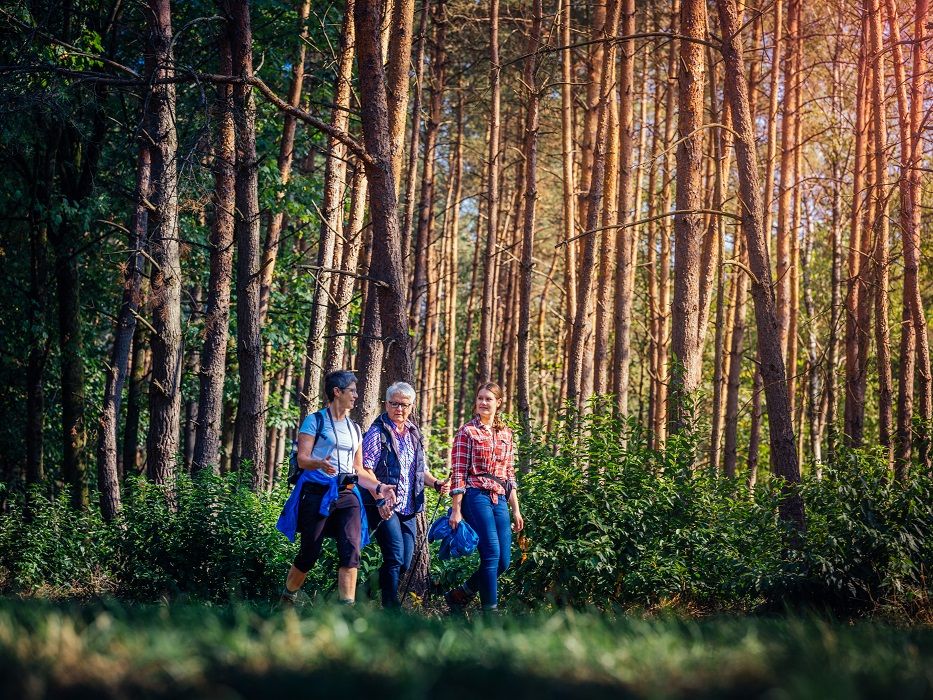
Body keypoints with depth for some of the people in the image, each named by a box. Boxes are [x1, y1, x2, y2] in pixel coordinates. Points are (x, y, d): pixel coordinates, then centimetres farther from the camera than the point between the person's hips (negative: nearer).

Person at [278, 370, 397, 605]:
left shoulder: (355, 429, 20)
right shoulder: (316, 421, 2)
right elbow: (302, 458, -6)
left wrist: (379, 487, 6)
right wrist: (320, 464, -28)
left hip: (347, 495, 5)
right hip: (318, 493, -5)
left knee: (351, 551, -13)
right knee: (309, 553, -2)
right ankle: (286, 600, 22)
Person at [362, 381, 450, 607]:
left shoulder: (414, 434, 16)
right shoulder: (378, 432, -4)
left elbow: (421, 470, 22)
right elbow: (366, 469, -11)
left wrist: (436, 483, 1)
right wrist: (380, 498, -23)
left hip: (409, 507, 7)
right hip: (384, 505, -7)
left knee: (405, 563, 5)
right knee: (395, 559, -14)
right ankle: (391, 609, -9)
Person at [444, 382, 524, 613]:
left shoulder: (505, 433, 15)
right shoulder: (467, 432, -2)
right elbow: (458, 473, -5)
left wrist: (516, 510, 15)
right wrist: (456, 509, -10)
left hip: (499, 499, 6)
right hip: (476, 496, -6)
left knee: (503, 561, 3)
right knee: (492, 554, -13)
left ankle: (459, 595, 20)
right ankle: (490, 610, -5)